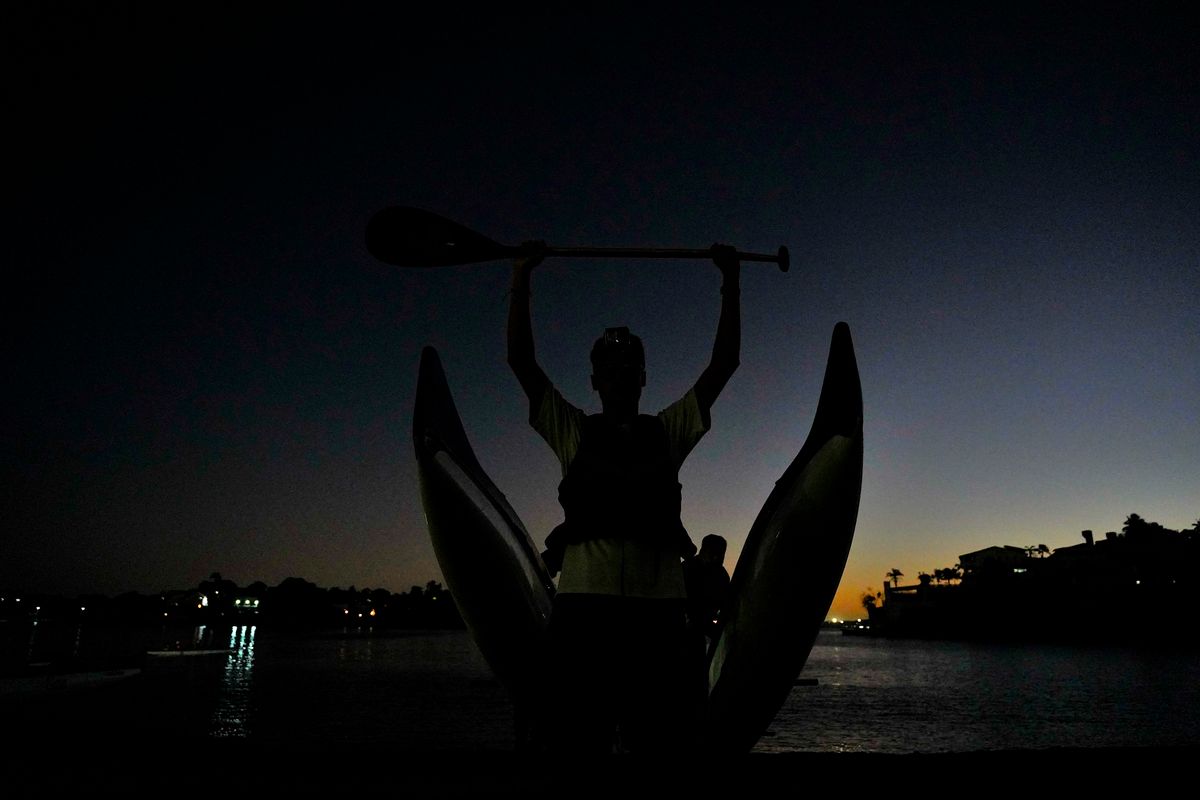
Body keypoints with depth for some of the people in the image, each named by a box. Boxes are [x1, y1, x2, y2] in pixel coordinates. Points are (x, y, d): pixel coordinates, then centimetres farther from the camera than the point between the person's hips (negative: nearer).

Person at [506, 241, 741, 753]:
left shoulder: (669, 431, 20)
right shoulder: (572, 431, 17)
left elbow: (724, 363, 17)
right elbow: (520, 359, 10)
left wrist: (730, 280, 15)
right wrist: (521, 275, 9)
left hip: (660, 601, 2)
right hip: (585, 598, -1)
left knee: (664, 737, 2)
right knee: (576, 735, -2)